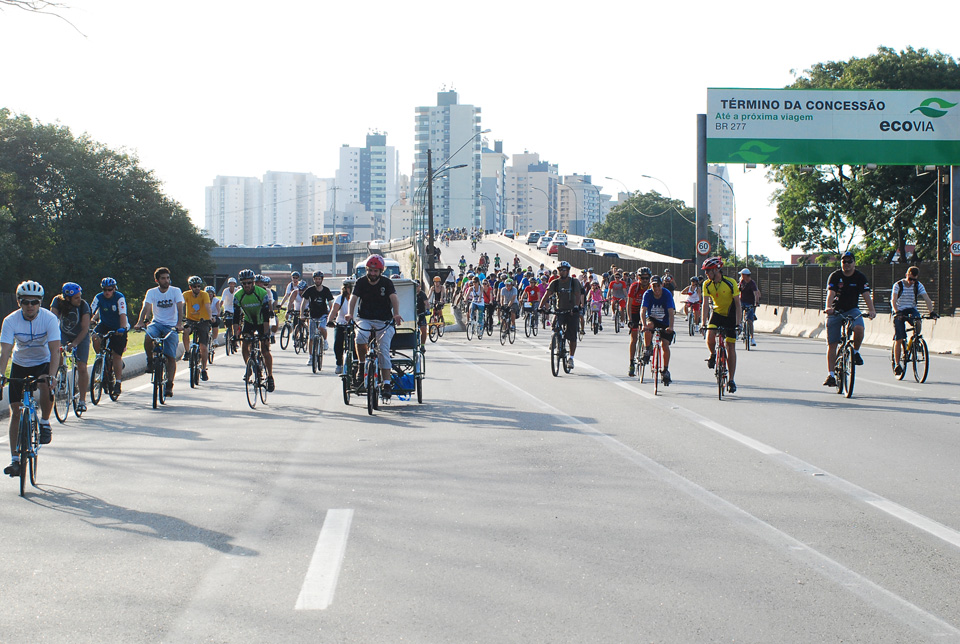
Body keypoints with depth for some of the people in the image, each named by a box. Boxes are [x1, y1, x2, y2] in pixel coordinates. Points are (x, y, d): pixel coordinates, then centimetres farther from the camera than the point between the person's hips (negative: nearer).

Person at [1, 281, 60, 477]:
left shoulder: (50, 319, -23)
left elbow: (55, 350, -29)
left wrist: (51, 375, -44)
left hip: (43, 363, -2)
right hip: (20, 364, 2)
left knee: (47, 387, -35)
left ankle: (45, 422, -7)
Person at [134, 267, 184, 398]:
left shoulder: (176, 291, -3)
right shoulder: (152, 292, 0)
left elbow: (179, 308, -15)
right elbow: (146, 308, -13)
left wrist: (179, 323, -32)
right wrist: (141, 322, -31)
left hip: (171, 326, -1)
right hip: (156, 323, 1)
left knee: (171, 357, -8)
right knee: (148, 338, -33)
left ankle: (169, 385, 0)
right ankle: (150, 360, -7)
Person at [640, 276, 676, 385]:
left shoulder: (667, 294, -21)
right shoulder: (648, 294, -18)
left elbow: (671, 312, -29)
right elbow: (643, 310, -27)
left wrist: (670, 327, -42)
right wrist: (644, 325, -43)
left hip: (665, 322, 0)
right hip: (652, 319, 0)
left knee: (665, 345, -12)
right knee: (649, 326, -36)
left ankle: (665, 370, 4)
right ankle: (647, 349, -13)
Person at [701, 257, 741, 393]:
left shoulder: (730, 283, -21)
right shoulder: (707, 285, -11)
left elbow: (737, 304, -18)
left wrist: (738, 324, -26)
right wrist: (703, 323, -25)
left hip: (731, 316, -2)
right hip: (717, 314, 2)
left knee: (731, 348, -3)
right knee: (709, 338, -25)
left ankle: (731, 380, 6)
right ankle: (713, 355, 10)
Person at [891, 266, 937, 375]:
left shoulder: (918, 286, -2)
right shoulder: (898, 285, -8)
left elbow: (927, 299, -11)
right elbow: (893, 300, -20)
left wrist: (931, 311, -28)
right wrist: (896, 312, -38)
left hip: (911, 310, 2)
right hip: (899, 312, -2)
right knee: (898, 339, -10)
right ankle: (897, 364, -3)